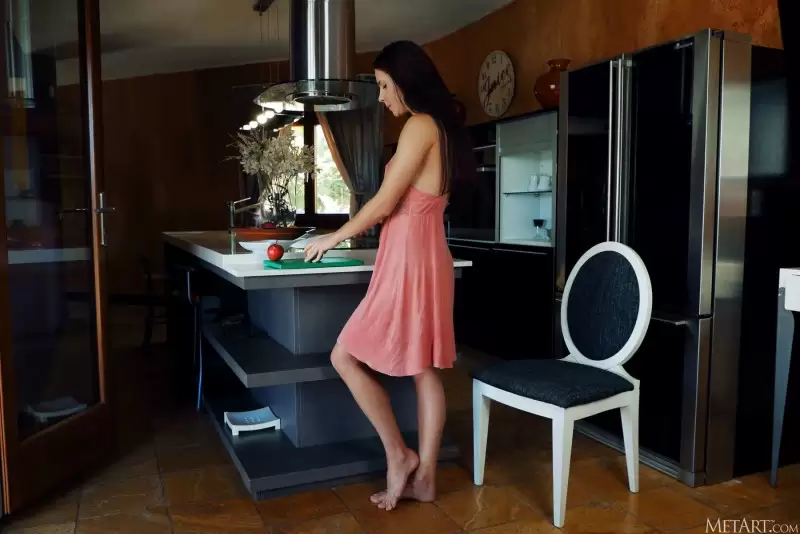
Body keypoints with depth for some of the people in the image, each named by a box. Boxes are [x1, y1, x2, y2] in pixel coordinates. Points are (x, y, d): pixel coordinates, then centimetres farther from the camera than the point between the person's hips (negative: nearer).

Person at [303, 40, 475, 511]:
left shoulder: (420, 124, -12)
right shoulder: (440, 126, 17)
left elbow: (384, 204, -13)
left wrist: (333, 238, 0)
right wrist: (355, 230, 23)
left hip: (410, 258, -10)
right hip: (424, 255, 10)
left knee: (346, 357, 0)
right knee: (425, 369, 10)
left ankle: (399, 455, 9)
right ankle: (425, 477, 19)